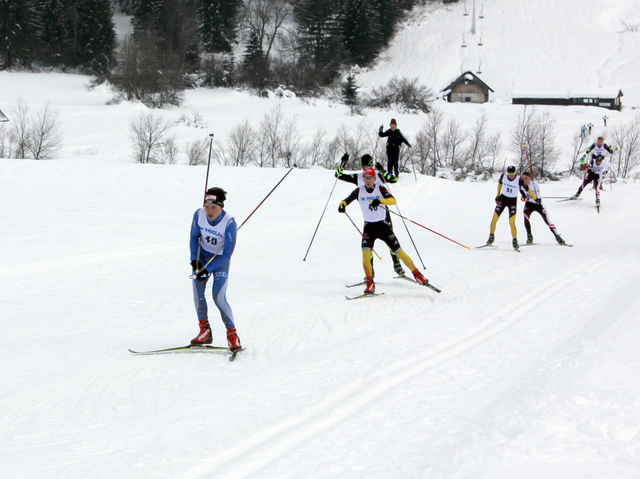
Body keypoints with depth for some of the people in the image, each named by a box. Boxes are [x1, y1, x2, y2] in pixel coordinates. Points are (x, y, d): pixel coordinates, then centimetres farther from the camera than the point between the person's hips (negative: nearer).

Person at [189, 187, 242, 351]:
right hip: (202, 256, 4)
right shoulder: (199, 214, -16)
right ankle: (205, 331, 1)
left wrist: (208, 269, -29)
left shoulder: (229, 223, -27)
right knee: (197, 290, -10)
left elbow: (227, 254, -22)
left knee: (219, 297, -15)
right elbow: (194, 237, 2)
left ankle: (232, 335, -2)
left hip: (220, 260, -4)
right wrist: (194, 259, -10)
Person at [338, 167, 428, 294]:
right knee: (365, 253, -19)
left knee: (398, 252, 0)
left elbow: (393, 200, -21)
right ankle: (370, 283, -10)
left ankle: (416, 274, 18)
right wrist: (342, 205, -27)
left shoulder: (380, 188, -8)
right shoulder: (359, 191, -1)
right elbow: (346, 200, -3)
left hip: (382, 226, -1)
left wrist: (380, 201, -40)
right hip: (369, 227, 1)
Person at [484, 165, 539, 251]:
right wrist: (498, 195, 17)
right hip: (502, 199, 3)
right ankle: (491, 237, 16)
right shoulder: (503, 176, -11)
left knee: (512, 222, -14)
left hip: (513, 201, -3)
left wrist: (536, 198, -4)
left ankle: (515, 242, -1)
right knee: (494, 219, -3)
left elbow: (527, 189, -10)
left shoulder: (519, 180, -20)